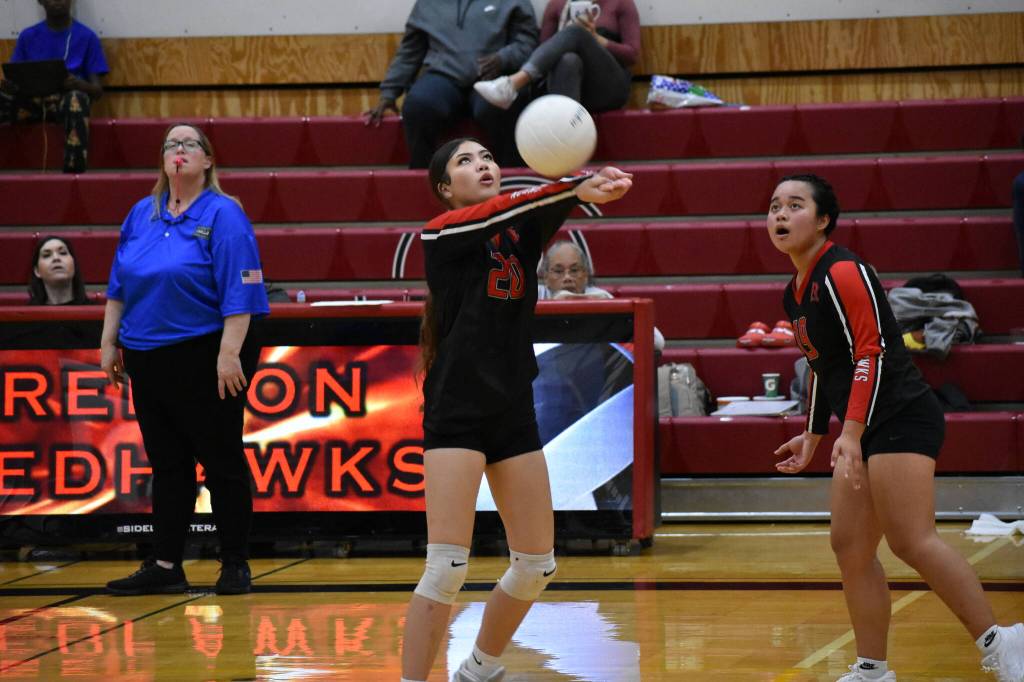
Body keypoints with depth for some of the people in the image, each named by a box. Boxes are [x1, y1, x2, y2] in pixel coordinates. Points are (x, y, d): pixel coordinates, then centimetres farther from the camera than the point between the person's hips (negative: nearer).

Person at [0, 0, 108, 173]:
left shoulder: (86, 36, 8)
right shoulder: (28, 36, 16)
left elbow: (97, 90, 4)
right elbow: (17, 79, 12)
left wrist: (79, 84, -21)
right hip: (32, 99, 3)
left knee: (76, 100, -39)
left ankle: (73, 174, -42)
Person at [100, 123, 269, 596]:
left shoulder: (223, 214, -7)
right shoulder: (141, 215, 11)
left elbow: (239, 290, -14)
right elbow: (119, 285, 16)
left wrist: (229, 353, -20)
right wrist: (109, 342, 12)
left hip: (206, 357, -6)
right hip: (148, 358, 6)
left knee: (221, 461, 2)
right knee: (167, 464, 10)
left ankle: (235, 565, 10)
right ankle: (165, 566, 14)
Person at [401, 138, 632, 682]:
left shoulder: (524, 230, 9)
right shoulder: (441, 233, -4)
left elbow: (550, 206, -14)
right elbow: (500, 213, -23)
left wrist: (591, 185, -37)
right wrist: (576, 189, -37)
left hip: (515, 416, 6)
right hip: (456, 416, -6)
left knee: (537, 564, 10)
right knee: (447, 568, -14)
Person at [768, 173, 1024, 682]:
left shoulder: (843, 273, -12)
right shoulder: (796, 292, 17)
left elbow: (871, 354, -19)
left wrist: (851, 431, -26)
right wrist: (813, 435, 28)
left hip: (901, 420, -10)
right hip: (864, 432, 10)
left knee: (912, 542, -18)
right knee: (850, 547, 3)